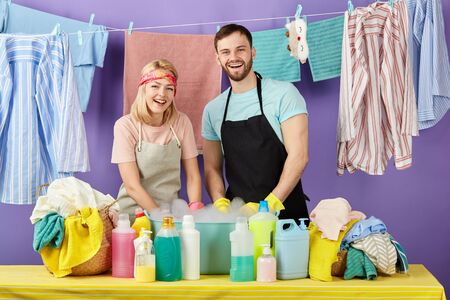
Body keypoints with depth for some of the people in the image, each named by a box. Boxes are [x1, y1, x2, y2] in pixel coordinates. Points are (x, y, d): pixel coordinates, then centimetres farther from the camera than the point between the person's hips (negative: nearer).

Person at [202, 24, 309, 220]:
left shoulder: (284, 94, -2)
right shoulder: (212, 110, 11)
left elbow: (298, 156, -8)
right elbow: (212, 168, 13)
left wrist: (269, 205, -15)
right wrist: (221, 205, -5)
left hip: (284, 210, -3)